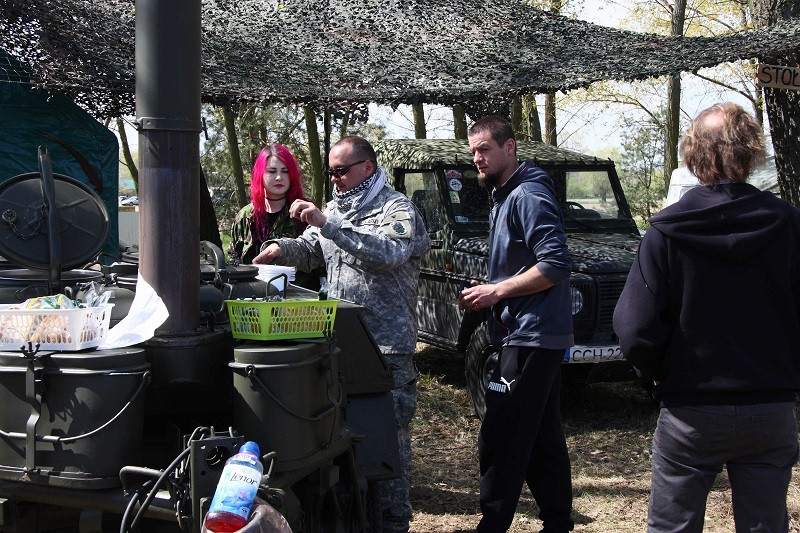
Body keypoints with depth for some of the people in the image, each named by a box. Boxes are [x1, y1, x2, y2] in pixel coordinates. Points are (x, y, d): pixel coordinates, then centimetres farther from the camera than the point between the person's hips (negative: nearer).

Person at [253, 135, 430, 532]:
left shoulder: (396, 209, -7)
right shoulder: (335, 209, 18)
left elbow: (387, 252, -26)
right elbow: (310, 250, 22)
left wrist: (327, 224, -29)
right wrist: (281, 248, -1)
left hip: (388, 346, -7)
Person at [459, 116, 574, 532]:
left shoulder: (527, 197, -14)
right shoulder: (504, 197, 17)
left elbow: (556, 264, -23)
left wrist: (496, 291, -19)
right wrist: (488, 292, 9)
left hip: (531, 337, -11)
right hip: (536, 336, 11)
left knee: (500, 440, -7)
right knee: (541, 437, 15)